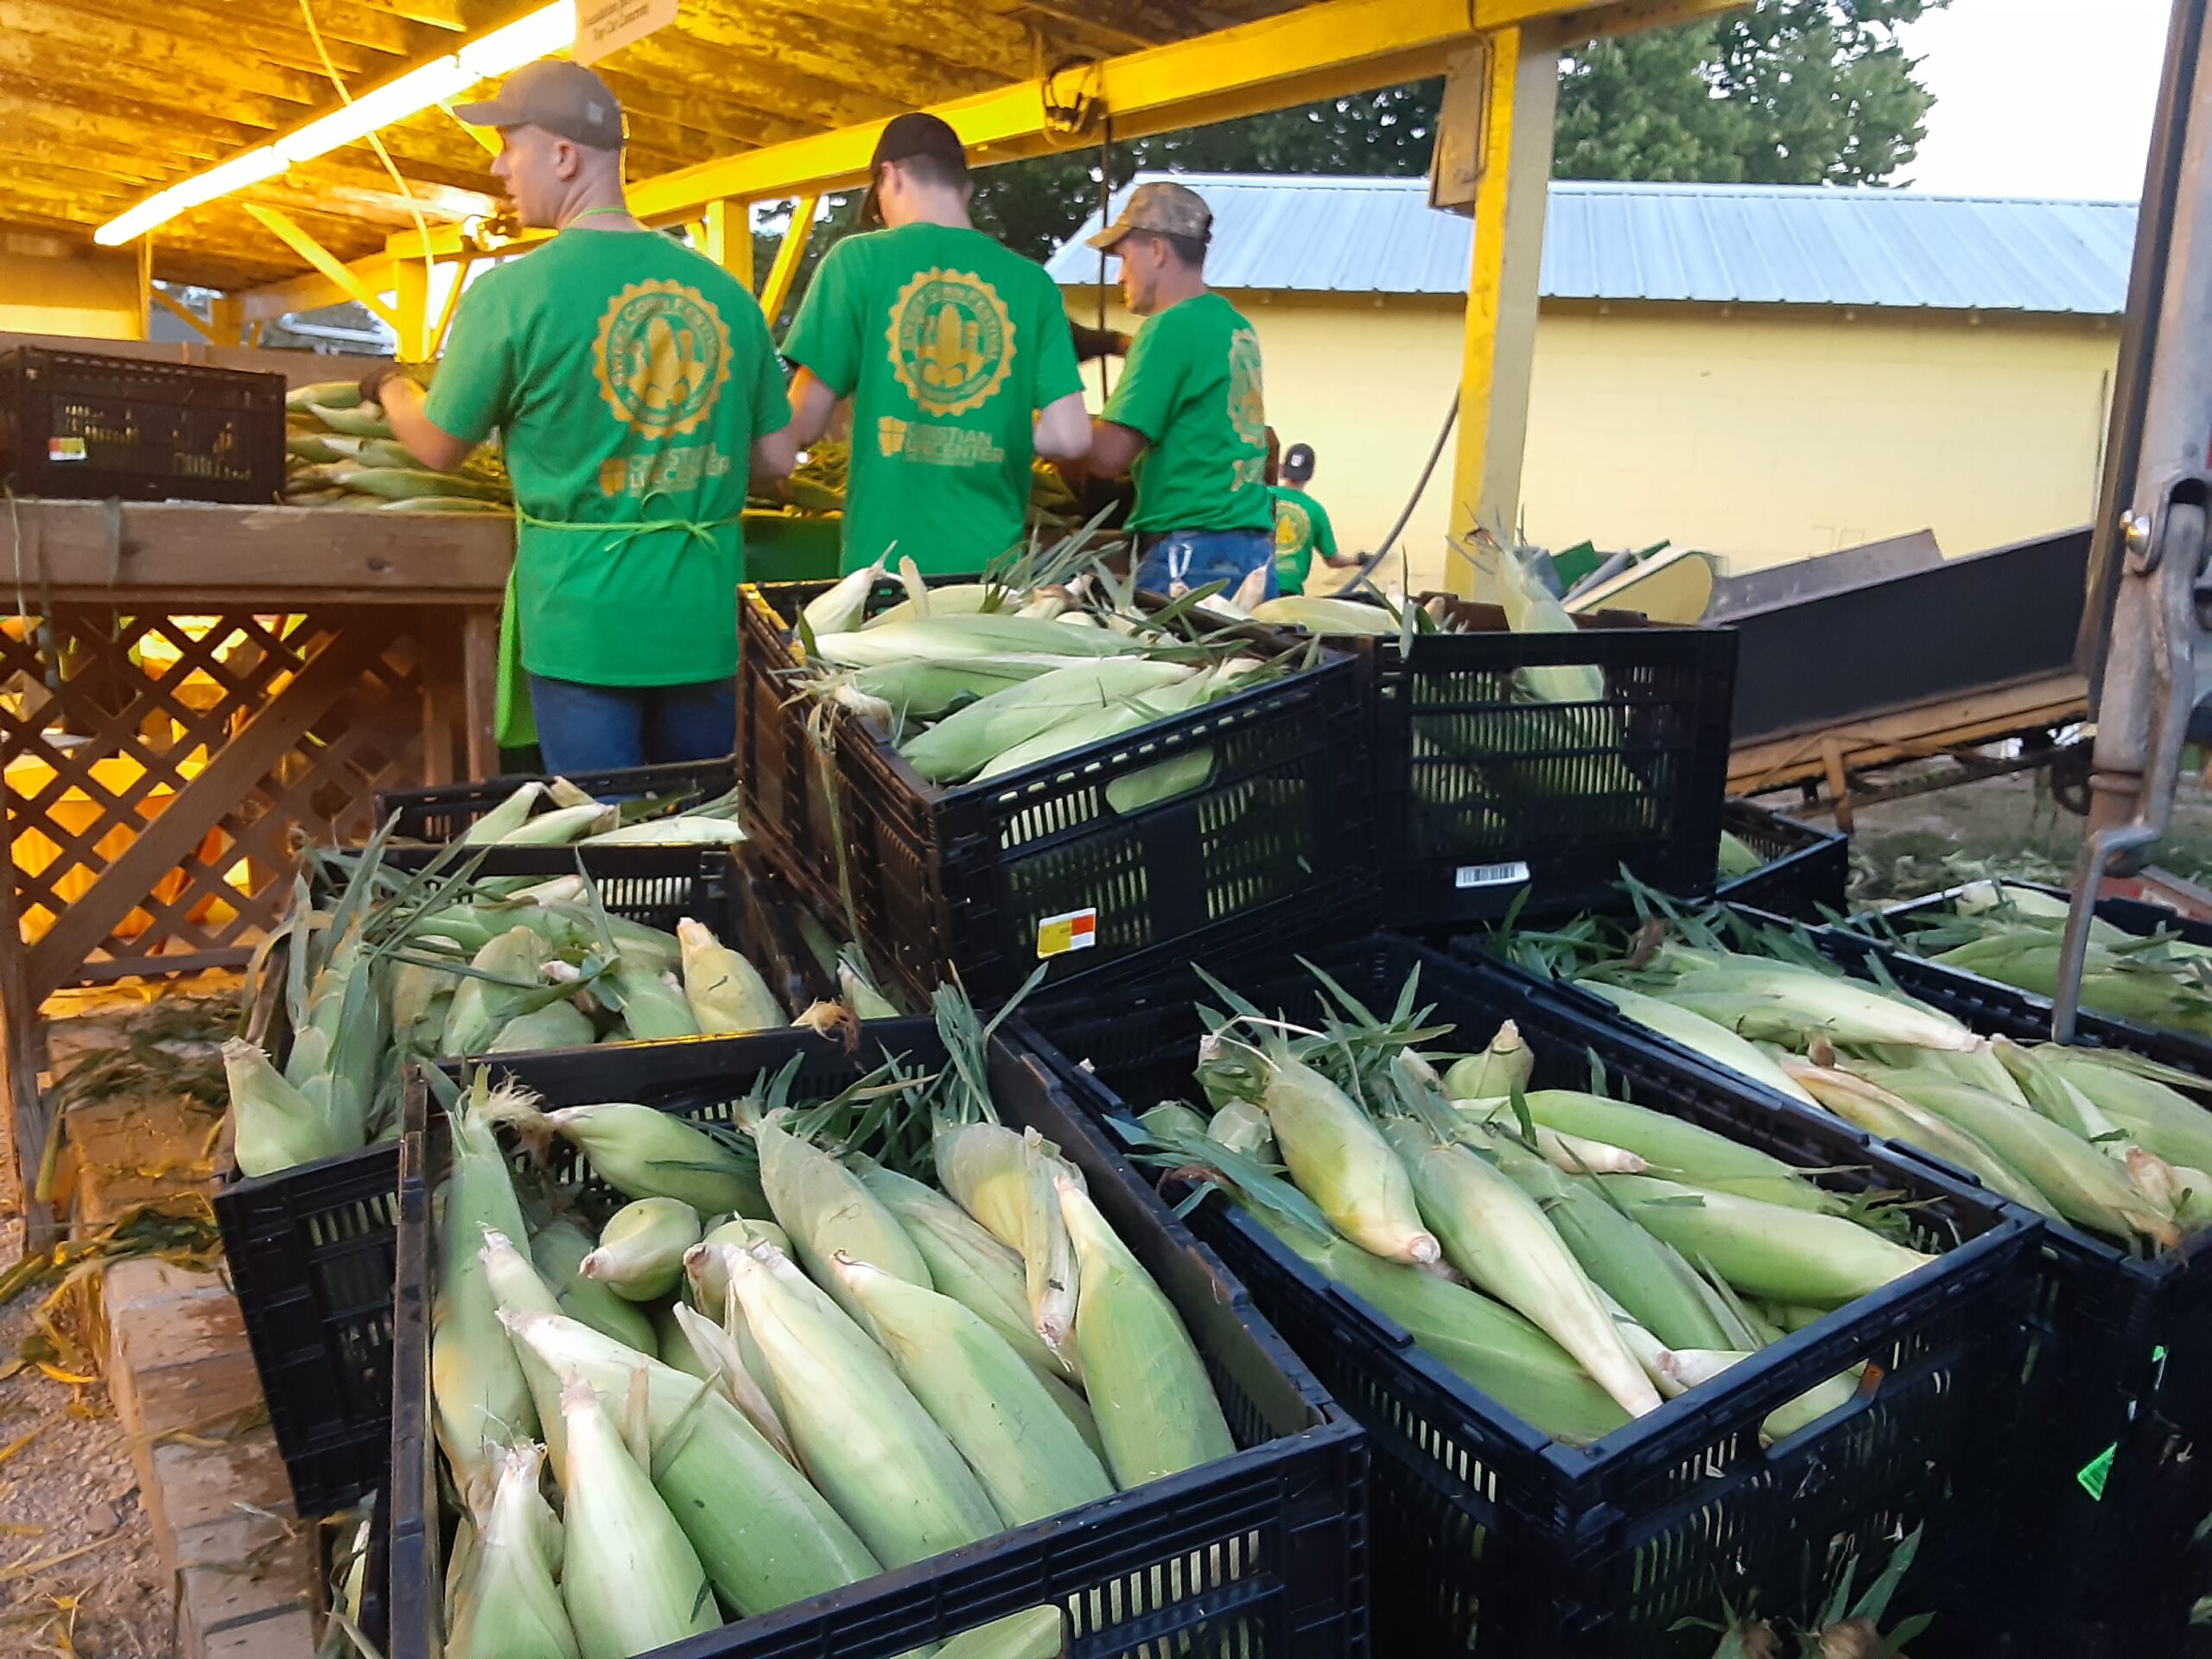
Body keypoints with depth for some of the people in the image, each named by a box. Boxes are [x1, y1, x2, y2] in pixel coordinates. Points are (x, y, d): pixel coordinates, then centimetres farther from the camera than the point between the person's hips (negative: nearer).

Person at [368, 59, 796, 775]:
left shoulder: (509, 294, -10)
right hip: (702, 619, 4)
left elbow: (438, 448, 3)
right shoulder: (723, 290, 2)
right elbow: (776, 457, 7)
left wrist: (391, 385, 25)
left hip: (582, 623, -4)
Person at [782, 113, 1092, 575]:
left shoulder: (858, 259, -4)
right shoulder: (1032, 281, 2)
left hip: (887, 560, -2)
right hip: (993, 561, 2)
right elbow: (1069, 437, -2)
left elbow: (802, 426, -2)